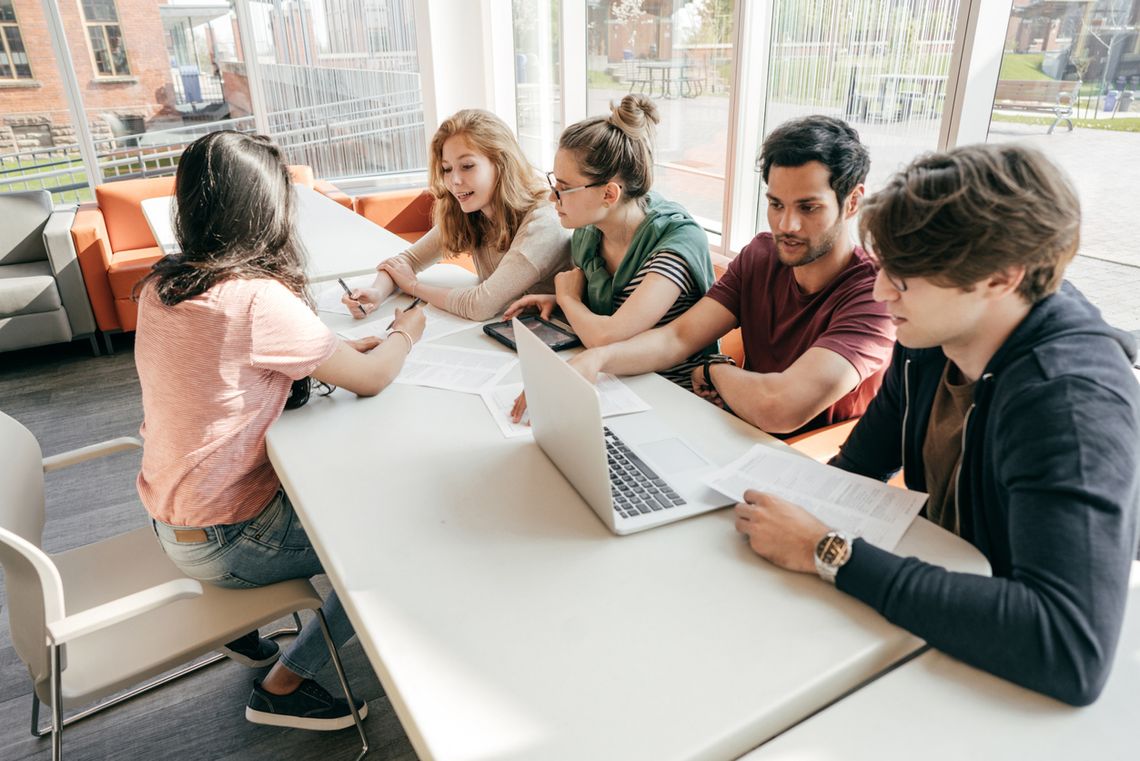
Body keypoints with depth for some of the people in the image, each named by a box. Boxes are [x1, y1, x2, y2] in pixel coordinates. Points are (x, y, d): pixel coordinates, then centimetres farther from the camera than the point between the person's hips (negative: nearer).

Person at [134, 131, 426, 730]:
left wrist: (343, 346, 2)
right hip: (222, 543, -8)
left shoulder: (160, 285, -3)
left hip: (169, 516, 8)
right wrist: (406, 331, 2)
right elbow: (371, 379, -18)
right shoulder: (257, 300, -28)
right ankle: (282, 688, 15)